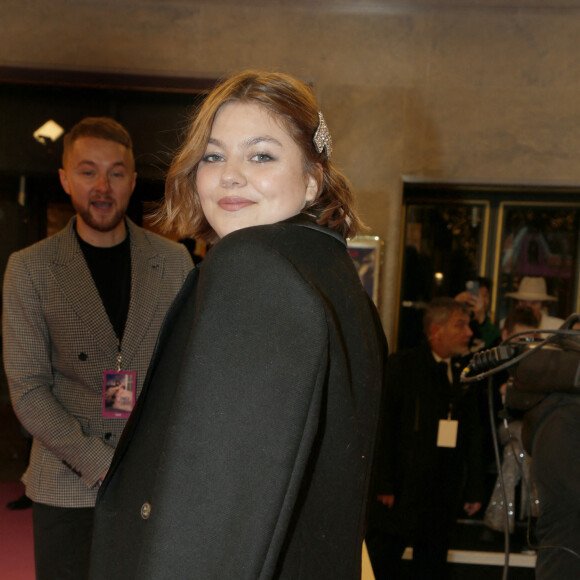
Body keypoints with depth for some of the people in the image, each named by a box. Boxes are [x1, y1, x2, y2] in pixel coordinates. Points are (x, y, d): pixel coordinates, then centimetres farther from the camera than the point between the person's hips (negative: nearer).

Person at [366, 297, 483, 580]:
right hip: (400, 491, -4)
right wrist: (383, 485, -12)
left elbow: (472, 435, 14)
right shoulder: (402, 365, -4)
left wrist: (474, 490, 11)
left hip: (444, 497, 5)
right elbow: (384, 428, -8)